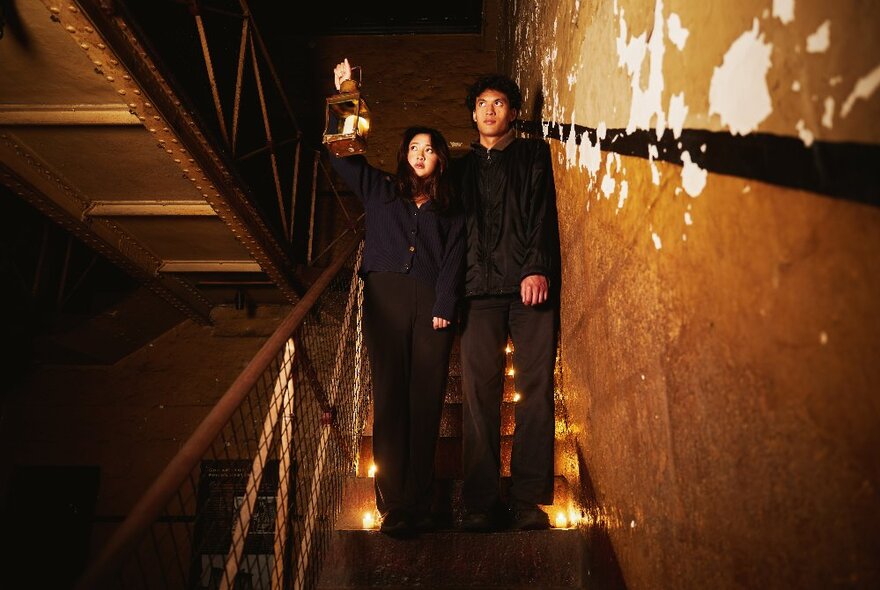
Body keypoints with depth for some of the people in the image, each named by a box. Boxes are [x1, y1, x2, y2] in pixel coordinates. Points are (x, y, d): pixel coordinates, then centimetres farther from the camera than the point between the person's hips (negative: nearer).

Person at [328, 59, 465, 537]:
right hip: (385, 299, 0)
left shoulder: (450, 210, 17)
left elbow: (453, 261, 6)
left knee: (426, 400, -2)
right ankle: (393, 503, -1)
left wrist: (444, 307, -7)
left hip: (431, 305, 0)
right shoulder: (379, 190, 20)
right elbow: (342, 154, 15)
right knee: (390, 396, -4)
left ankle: (418, 502, 4)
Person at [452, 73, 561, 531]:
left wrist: (538, 269, -11)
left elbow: (543, 214, 4)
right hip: (480, 288, 2)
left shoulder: (534, 155, 17)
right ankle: (481, 501, 0)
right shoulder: (463, 168, 24)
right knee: (479, 393, -6)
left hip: (531, 284, -1)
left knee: (537, 389, -6)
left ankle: (528, 498, 2)